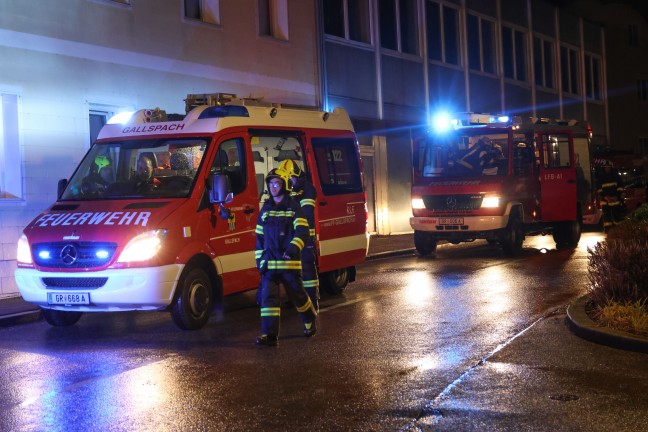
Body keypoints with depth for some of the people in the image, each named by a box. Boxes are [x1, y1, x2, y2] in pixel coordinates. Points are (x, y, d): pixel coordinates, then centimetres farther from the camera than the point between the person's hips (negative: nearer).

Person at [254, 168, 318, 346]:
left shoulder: (294, 208, -1)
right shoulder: (265, 210, 12)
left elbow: (302, 232, -12)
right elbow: (259, 237, 16)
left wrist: (293, 248, -30)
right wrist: (260, 260, 8)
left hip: (290, 263, -3)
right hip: (269, 263, 4)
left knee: (298, 295, 8)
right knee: (268, 296, -8)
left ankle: (310, 322, 35)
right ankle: (269, 335, -11)